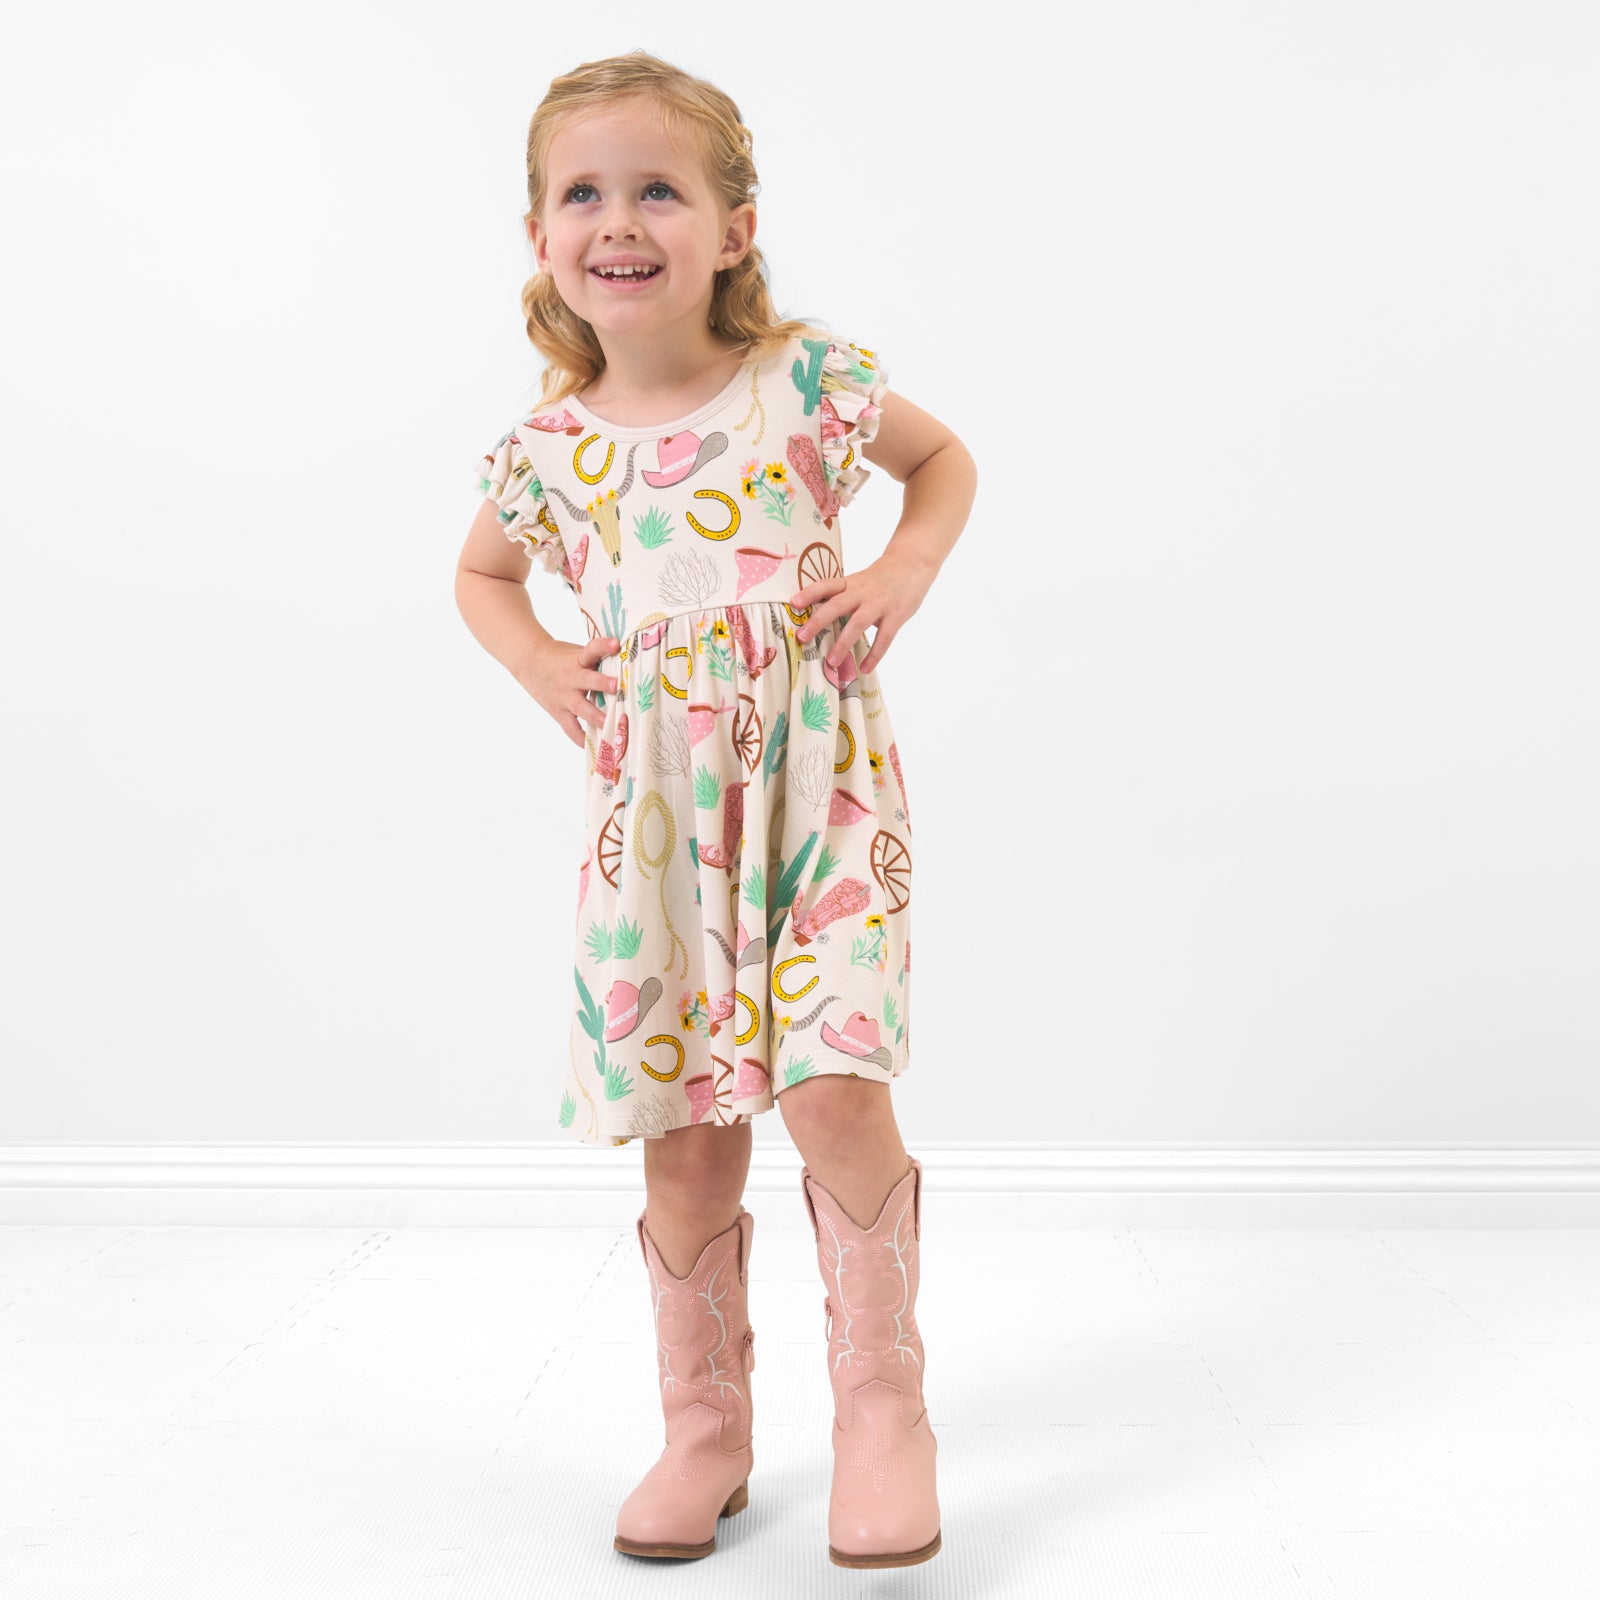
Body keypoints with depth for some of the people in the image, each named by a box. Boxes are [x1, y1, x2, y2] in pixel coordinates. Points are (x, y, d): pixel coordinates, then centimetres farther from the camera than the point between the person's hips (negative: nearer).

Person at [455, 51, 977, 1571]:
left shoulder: (809, 380, -5)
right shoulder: (550, 445, 1)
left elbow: (944, 456, 14)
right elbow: (481, 572, 22)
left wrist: (904, 573, -4)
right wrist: (537, 662, 3)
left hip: (823, 792, -2)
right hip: (652, 821, 2)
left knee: (832, 1087, -17)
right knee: (684, 1140, 6)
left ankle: (882, 1399, 6)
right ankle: (705, 1431, 26)